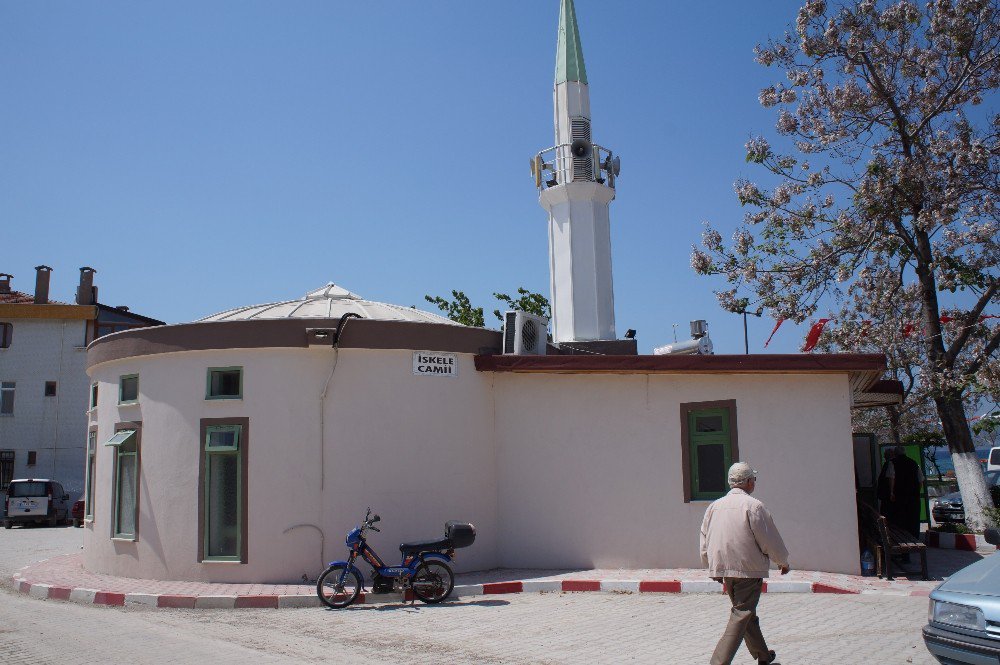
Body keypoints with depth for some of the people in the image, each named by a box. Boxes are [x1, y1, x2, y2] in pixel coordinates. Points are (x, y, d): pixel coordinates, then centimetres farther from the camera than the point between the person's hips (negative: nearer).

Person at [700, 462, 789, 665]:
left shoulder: (715, 506, 6)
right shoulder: (753, 506, -13)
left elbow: (704, 542, 11)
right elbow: (770, 540, -7)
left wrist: (714, 567, 23)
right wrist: (782, 562, 9)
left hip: (722, 570, 7)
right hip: (748, 569, -7)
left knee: (747, 612, 21)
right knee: (741, 615, -4)